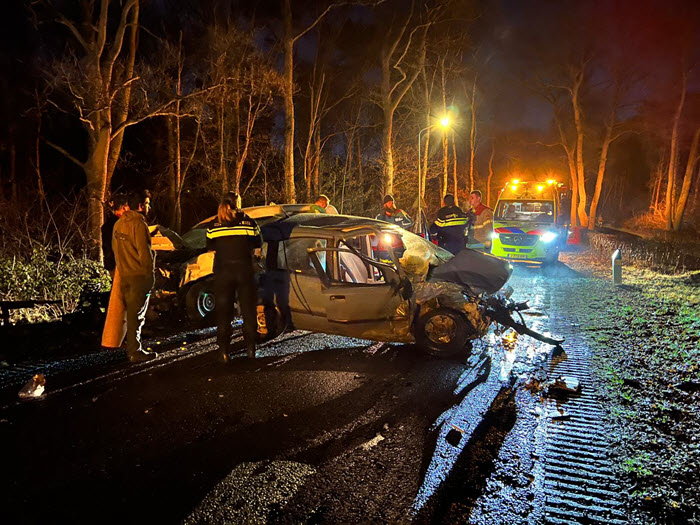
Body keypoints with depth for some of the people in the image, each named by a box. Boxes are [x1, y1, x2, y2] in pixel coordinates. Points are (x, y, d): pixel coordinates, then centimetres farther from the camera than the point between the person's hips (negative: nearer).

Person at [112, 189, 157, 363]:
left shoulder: (119, 223, 12)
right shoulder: (138, 224, -16)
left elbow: (115, 247, 17)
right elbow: (144, 253, -18)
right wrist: (150, 274, -9)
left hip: (124, 275, 9)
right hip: (139, 276, -9)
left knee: (130, 312, 17)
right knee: (137, 314, -2)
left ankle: (130, 348, 27)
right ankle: (135, 352, 5)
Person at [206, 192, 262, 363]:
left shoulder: (214, 224, -2)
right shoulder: (248, 221, -4)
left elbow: (210, 246, 7)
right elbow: (258, 243, 3)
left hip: (222, 271, 0)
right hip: (244, 270, 0)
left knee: (223, 311, 8)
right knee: (248, 309, 12)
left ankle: (224, 350, 7)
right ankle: (251, 347, 14)